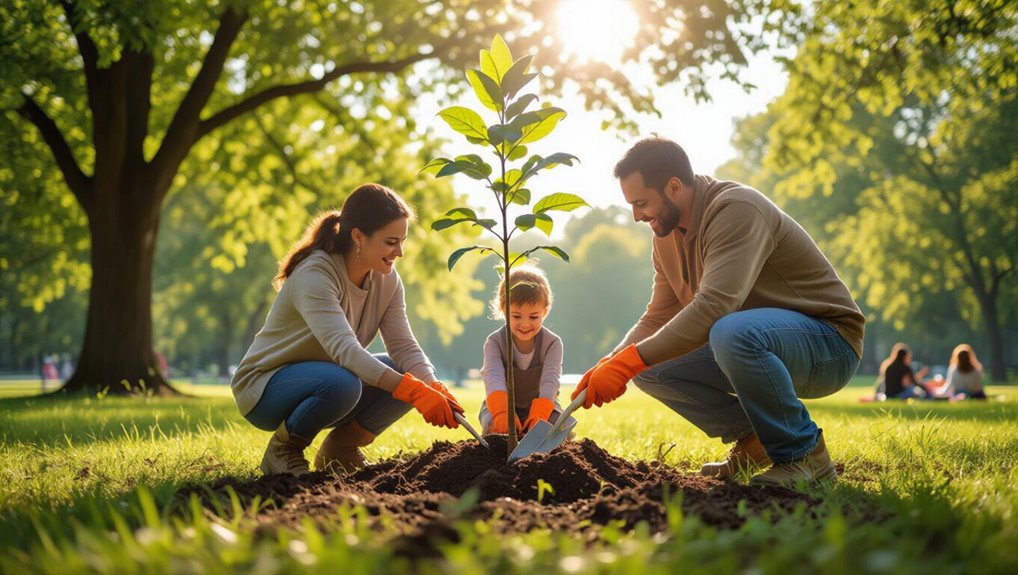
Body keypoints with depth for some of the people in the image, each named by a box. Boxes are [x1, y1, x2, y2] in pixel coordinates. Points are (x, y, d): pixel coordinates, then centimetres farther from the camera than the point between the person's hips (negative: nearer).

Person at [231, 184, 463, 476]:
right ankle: (282, 451, -10)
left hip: (326, 380, 7)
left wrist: (434, 388, -32)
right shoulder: (314, 274, -27)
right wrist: (413, 390, -49)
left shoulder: (386, 279, -5)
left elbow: (404, 346, -11)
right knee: (341, 382, -38)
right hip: (264, 387, -7)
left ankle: (341, 450, 3)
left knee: (414, 376, -15)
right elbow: (343, 348, -41)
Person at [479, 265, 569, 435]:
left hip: (541, 405, 1)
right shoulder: (495, 342, -17)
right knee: (495, 424, -32)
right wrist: (502, 412, -55)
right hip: (500, 406, -1)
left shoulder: (552, 343, -15)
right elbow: (494, 377, -34)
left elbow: (549, 380, -29)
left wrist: (539, 414, -50)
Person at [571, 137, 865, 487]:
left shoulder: (736, 209, -22)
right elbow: (657, 319, 9)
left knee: (733, 332, -39)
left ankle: (805, 455, -19)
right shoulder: (667, 235, 7)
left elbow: (713, 306, -35)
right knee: (648, 368, -5)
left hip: (830, 342, -8)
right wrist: (611, 364, -10)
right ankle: (752, 440, 5)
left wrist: (629, 361, -37)